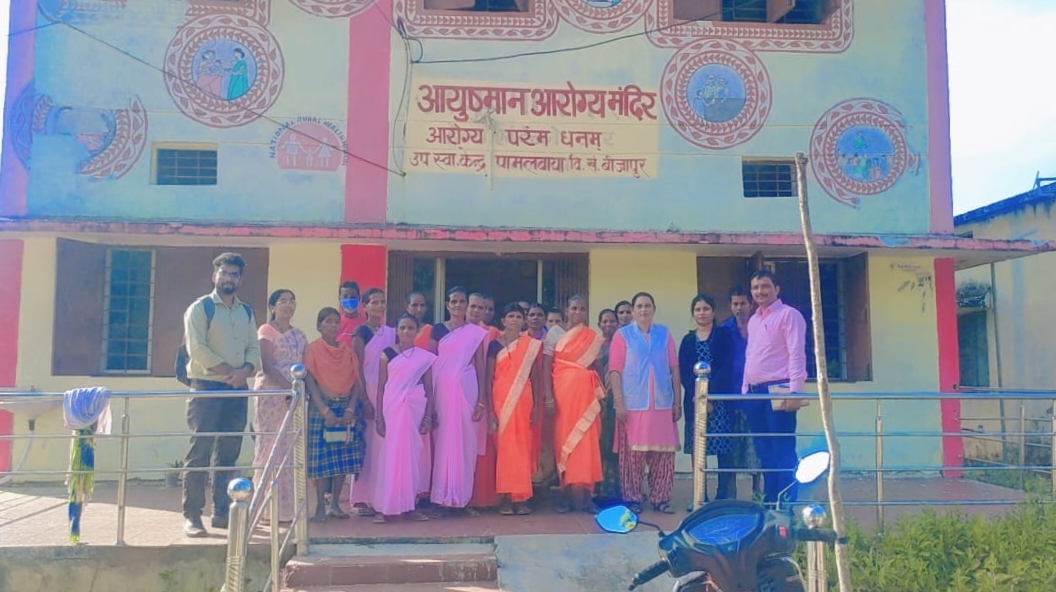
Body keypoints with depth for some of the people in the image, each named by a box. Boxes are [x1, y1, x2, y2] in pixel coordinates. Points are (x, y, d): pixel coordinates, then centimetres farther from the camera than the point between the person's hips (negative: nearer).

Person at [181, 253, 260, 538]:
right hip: (206, 388, -5)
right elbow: (197, 348, -12)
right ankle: (191, 515, 0)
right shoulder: (200, 308, -2)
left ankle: (221, 512, 16)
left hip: (238, 390, 5)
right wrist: (229, 372, -15)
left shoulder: (246, 312, 15)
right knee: (200, 452, -6)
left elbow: (254, 348, 11)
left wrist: (245, 371, -9)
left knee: (228, 454, 9)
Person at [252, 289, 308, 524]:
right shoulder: (266, 330, 1)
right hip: (271, 394, -5)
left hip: (294, 396, 6)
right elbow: (267, 366, -9)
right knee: (269, 447, -5)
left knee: (291, 451, 4)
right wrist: (289, 388, -17)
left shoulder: (300, 336, 18)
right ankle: (267, 507, -1)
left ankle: (287, 507, 8)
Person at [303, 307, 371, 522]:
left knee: (343, 456, 4)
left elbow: (356, 381, 4)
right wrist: (324, 410, -16)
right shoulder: (313, 350, -1)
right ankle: (321, 506, 7)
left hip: (347, 408, 3)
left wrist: (351, 408, -9)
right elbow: (310, 382, -7)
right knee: (321, 457, -2)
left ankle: (335, 504, 14)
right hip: (322, 408, -3)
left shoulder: (347, 350, 9)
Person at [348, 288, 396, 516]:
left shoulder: (391, 333, 14)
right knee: (367, 445, -4)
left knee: (384, 445, 4)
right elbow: (358, 367, -6)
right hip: (369, 392, -5)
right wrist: (364, 399, -12)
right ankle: (360, 499, 3)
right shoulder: (361, 332, -2)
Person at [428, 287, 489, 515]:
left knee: (465, 442, 3)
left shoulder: (476, 332, 7)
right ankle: (443, 497, 8)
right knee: (443, 441, 0)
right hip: (443, 389, 0)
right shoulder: (438, 329, 7)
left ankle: (463, 498, 11)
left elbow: (481, 367, 5)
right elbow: (429, 363, 4)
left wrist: (482, 400, -2)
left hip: (467, 390, 1)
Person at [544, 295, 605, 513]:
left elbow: (598, 368, 14)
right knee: (564, 439, -1)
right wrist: (548, 396, -9)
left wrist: (600, 396, 6)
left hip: (586, 394, 2)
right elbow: (546, 366, 0)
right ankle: (566, 495, 5)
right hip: (563, 393, -1)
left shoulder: (594, 337, 11)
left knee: (587, 442, -3)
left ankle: (586, 495, 2)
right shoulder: (555, 332, 4)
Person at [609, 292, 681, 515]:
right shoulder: (623, 334, 4)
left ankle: (660, 498, 15)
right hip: (633, 404, -2)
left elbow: (674, 369, 9)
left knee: (663, 453, 4)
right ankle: (632, 499, 11)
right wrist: (619, 402, -9)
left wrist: (677, 401, 4)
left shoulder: (664, 334, 10)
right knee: (632, 453, 1)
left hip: (662, 404, 2)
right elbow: (615, 371, -1)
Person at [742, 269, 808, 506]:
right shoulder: (753, 320, 19)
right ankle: (769, 501, 19)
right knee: (765, 452, 11)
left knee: (783, 452, -5)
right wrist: (745, 389, 17)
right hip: (754, 392, 8)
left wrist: (794, 391, -19)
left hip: (778, 391, -8)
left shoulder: (789, 314, -4)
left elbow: (796, 354, -12)